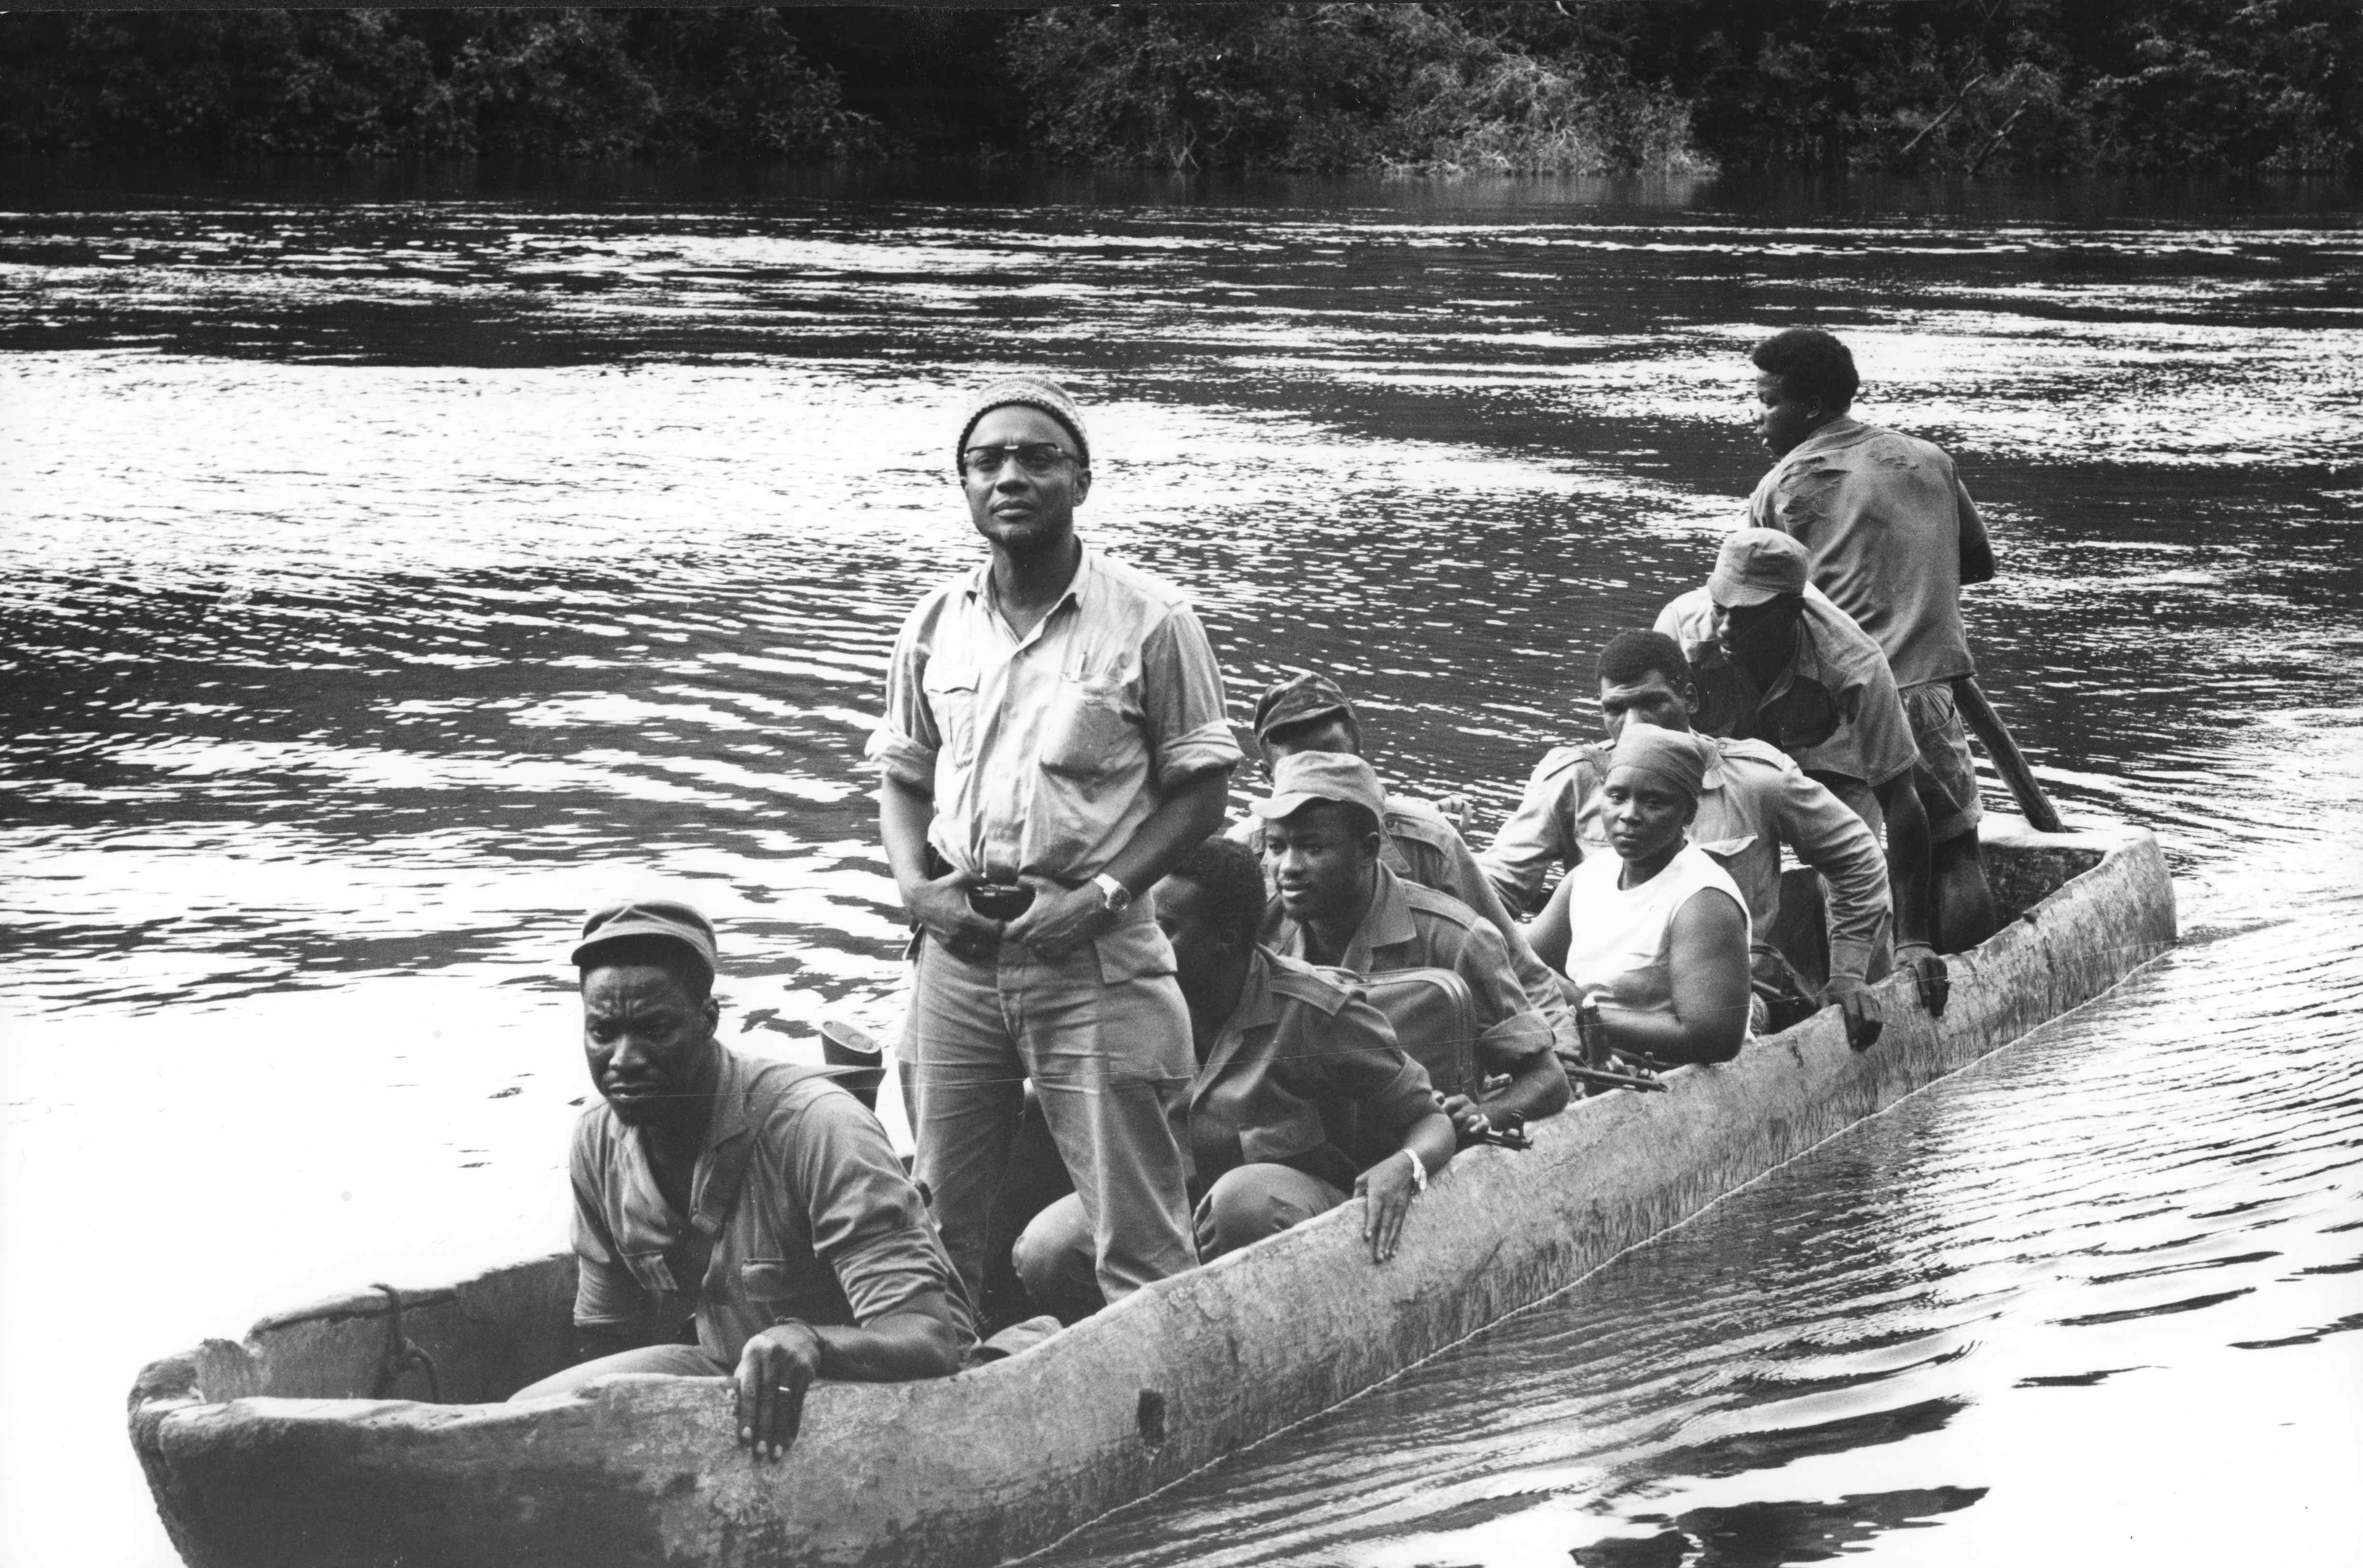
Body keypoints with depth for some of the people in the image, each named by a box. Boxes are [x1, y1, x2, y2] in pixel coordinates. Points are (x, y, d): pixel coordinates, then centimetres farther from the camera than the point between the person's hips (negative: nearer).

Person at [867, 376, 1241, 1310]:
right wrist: (916, 887, -3)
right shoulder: (936, 625, 7)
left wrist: (1097, 898, -14)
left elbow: (1200, 789, -2)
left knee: (1139, 1246, -2)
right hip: (957, 950, 4)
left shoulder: (1149, 622, -5)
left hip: (1096, 957, -4)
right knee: (935, 1230, 11)